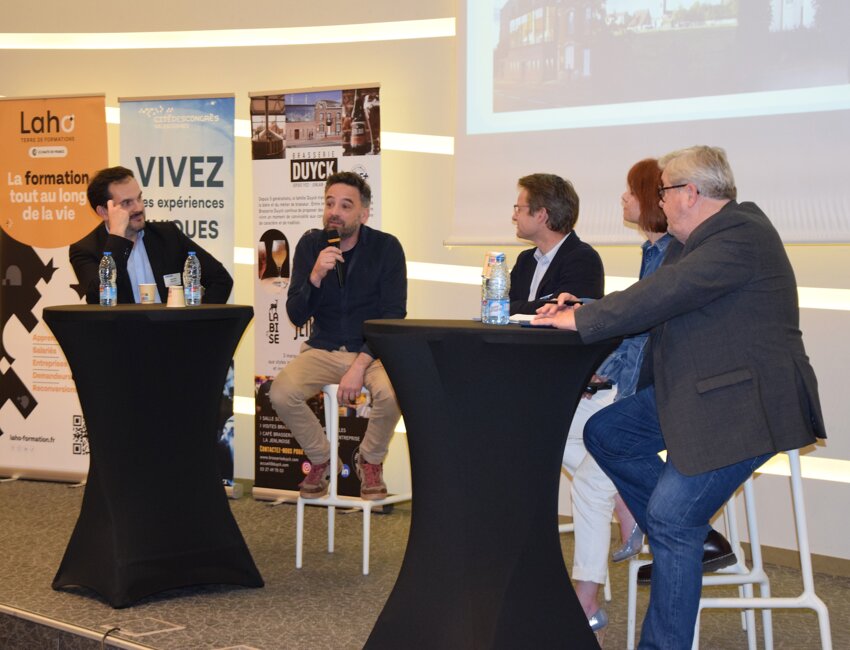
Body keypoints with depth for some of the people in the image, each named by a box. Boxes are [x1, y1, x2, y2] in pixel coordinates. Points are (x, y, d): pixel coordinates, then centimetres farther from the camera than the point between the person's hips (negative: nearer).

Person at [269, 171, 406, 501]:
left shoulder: (386, 247, -9)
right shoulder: (310, 245, -2)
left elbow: (393, 317, -12)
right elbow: (296, 316, -6)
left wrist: (360, 365, -23)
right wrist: (315, 276, -25)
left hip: (371, 350, -2)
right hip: (323, 349, 2)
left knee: (390, 394, -33)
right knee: (280, 394, -24)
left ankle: (371, 461, 0)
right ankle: (320, 459, 5)